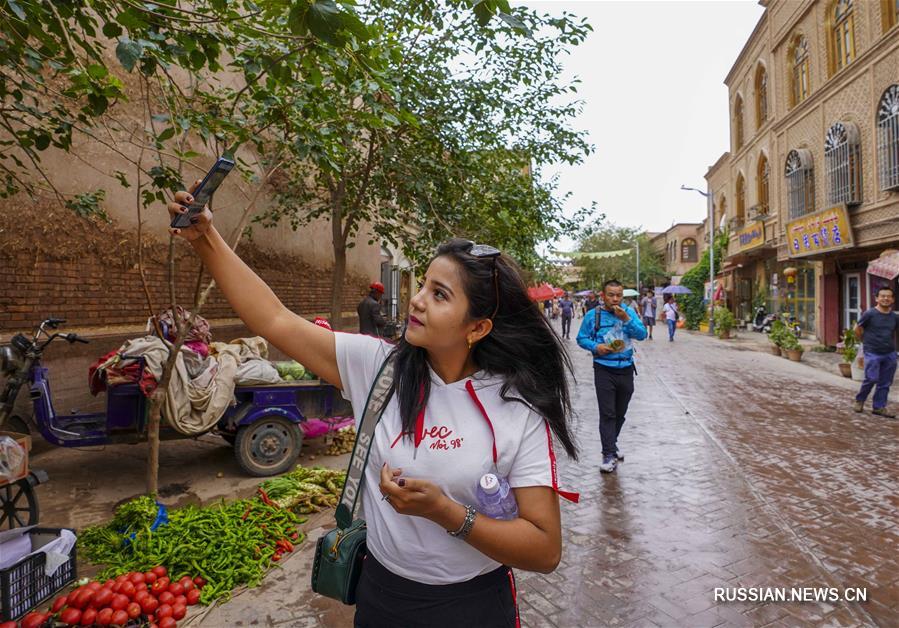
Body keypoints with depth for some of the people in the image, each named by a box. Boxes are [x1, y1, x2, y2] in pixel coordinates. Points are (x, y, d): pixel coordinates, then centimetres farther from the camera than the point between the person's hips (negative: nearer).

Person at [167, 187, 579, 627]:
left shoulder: (520, 413, -20)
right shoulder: (376, 365, -11)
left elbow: (546, 551, -19)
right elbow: (277, 322, -10)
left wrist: (444, 512, -29)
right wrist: (206, 239, -13)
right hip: (380, 592, 4)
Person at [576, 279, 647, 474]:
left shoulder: (629, 312, 3)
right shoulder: (593, 315, -3)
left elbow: (642, 334, -7)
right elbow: (581, 338, 1)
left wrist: (626, 319, -19)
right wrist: (596, 347, -17)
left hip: (626, 369, 3)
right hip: (604, 369, -3)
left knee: (620, 413, 15)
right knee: (607, 413, -7)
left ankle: (611, 445, 35)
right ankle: (609, 454, -2)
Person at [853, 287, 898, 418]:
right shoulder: (870, 314, -10)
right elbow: (858, 329, 1)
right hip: (872, 353, -5)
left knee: (885, 383, 7)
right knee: (872, 379, -9)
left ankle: (879, 407, 17)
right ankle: (859, 400, 14)